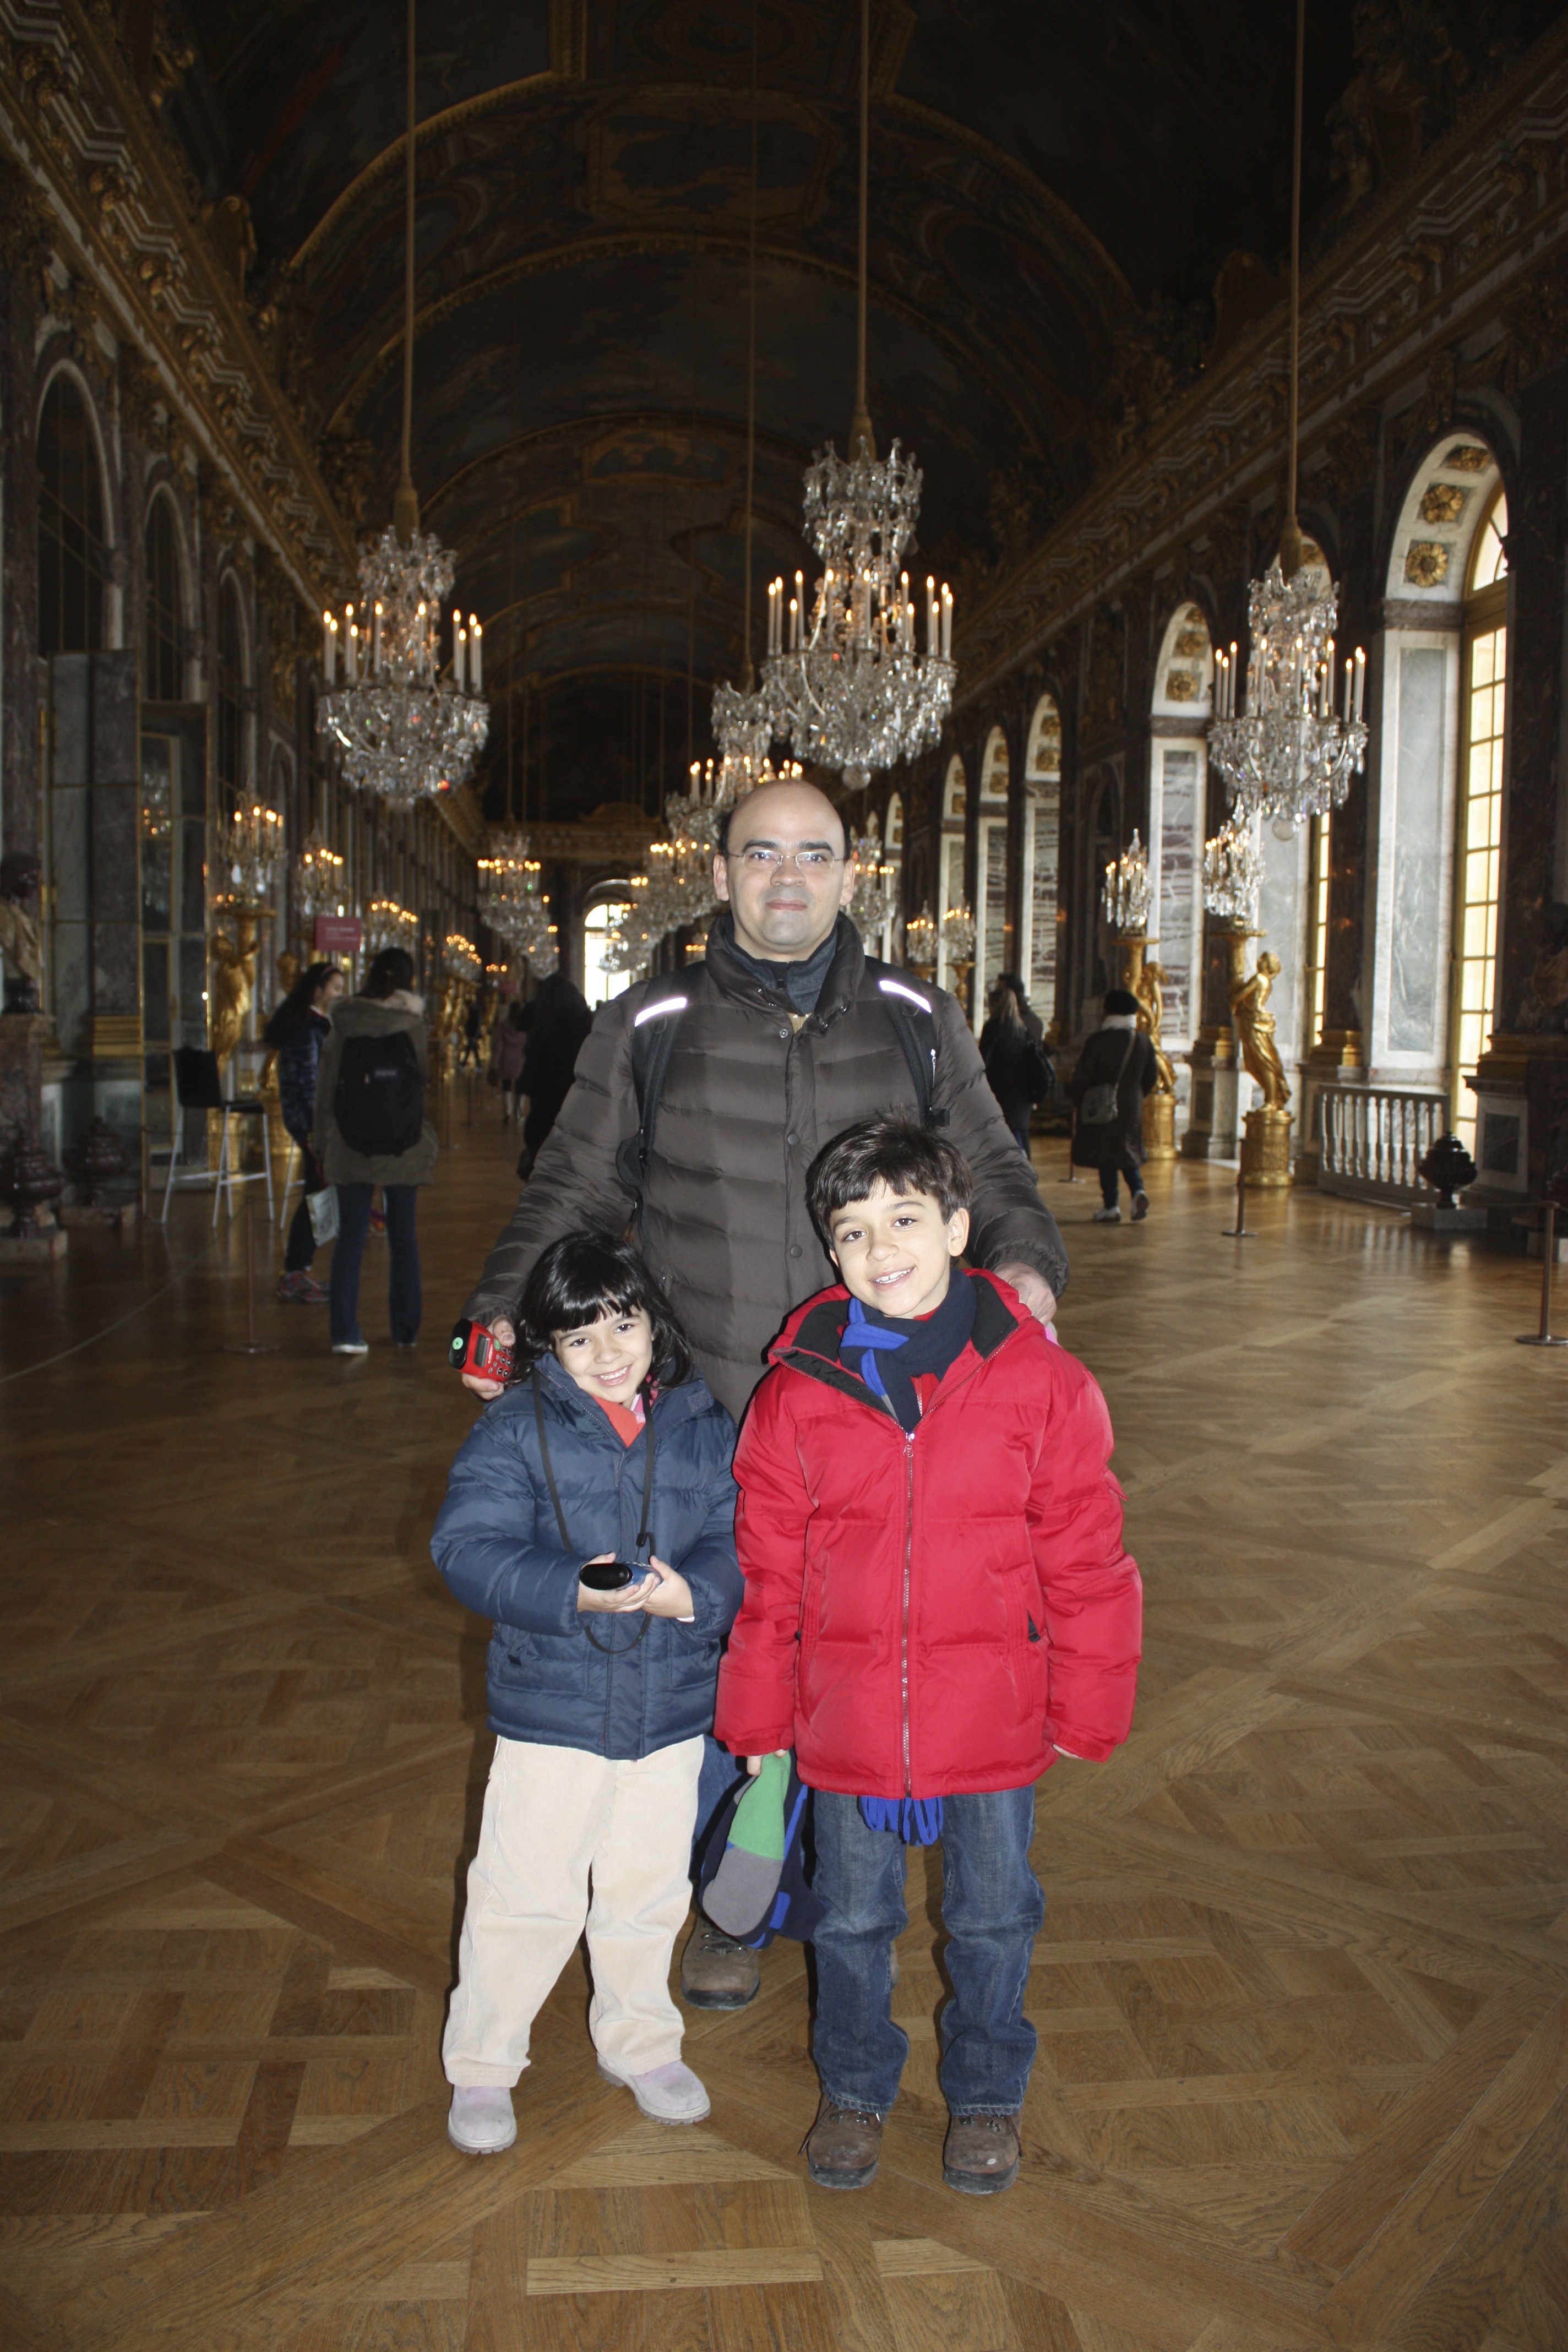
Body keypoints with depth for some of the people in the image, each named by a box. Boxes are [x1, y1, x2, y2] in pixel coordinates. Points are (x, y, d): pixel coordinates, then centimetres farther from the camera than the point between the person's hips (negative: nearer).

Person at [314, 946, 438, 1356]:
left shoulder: (343, 1030, -2)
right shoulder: (414, 1029, -4)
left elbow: (325, 1091, 2)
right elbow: (427, 1086, 1)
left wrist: (323, 1145, 9)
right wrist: (429, 1150, 12)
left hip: (351, 1152, 0)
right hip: (404, 1152, 0)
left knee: (350, 1238, 4)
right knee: (404, 1238, 11)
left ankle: (345, 1333, -2)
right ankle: (405, 1330, 18)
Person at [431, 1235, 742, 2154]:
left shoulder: (703, 1426, -2)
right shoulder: (517, 1430, -10)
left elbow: (735, 1541, -4)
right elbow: (468, 1546, -18)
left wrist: (693, 1595, -25)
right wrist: (574, 1592, -30)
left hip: (670, 1707, 3)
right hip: (552, 1706, -3)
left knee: (651, 1889, 19)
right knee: (526, 1896, 9)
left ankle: (641, 2043, 43)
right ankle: (482, 2064, 31)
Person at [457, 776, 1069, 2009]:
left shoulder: (917, 1020, 8)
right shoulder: (651, 1027, 4)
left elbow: (991, 1170, 14)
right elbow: (573, 1190, 9)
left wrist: (1027, 1261, -5)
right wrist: (508, 1307, -5)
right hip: (706, 1425, -1)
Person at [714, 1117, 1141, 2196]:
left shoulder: (1039, 1381, -11)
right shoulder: (799, 1392, -9)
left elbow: (1086, 1562, -4)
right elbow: (766, 1576, -1)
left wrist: (1085, 1709, -1)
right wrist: (759, 1718, 4)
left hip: (994, 1721, 0)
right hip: (845, 1727, 1)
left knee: (993, 1920, 20)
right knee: (852, 1921, 20)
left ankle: (987, 2097, 46)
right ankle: (854, 2089, 46)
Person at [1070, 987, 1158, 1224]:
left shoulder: (1098, 1040, -12)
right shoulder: (1143, 1041, 0)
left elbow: (1082, 1076, -10)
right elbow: (1152, 1077, 7)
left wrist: (1079, 1103, 6)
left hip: (1102, 1107, -4)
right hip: (1132, 1107, 4)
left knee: (1106, 1154, 2)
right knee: (1128, 1150, 16)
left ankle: (1110, 1207, 1)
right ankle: (1138, 1190, -7)